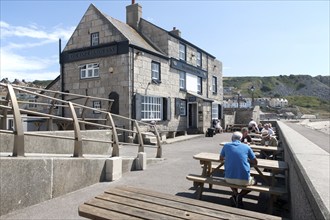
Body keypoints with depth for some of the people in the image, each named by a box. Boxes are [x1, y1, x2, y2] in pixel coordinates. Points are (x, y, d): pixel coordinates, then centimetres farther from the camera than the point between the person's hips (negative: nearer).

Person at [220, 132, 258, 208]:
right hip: (244, 180, -1)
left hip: (229, 179, 2)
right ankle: (240, 196, 5)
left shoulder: (226, 146, 5)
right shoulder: (246, 147, 3)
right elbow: (255, 162, 11)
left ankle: (235, 194, 10)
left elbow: (221, 159, 20)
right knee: (253, 181, 31)